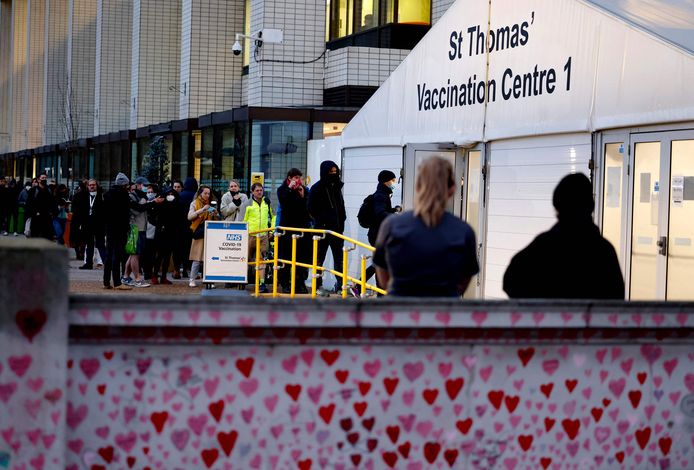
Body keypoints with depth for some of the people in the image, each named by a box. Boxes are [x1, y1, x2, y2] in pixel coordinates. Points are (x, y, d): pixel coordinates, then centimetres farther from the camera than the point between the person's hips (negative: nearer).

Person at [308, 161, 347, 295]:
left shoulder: (337, 187, 13)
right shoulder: (317, 188, -6)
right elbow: (311, 209, -8)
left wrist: (341, 220, 8)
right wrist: (322, 221, -11)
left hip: (337, 228, 6)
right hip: (323, 229, -6)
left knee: (339, 258, 3)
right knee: (320, 258, 3)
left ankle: (340, 285, 4)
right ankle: (318, 285, 8)